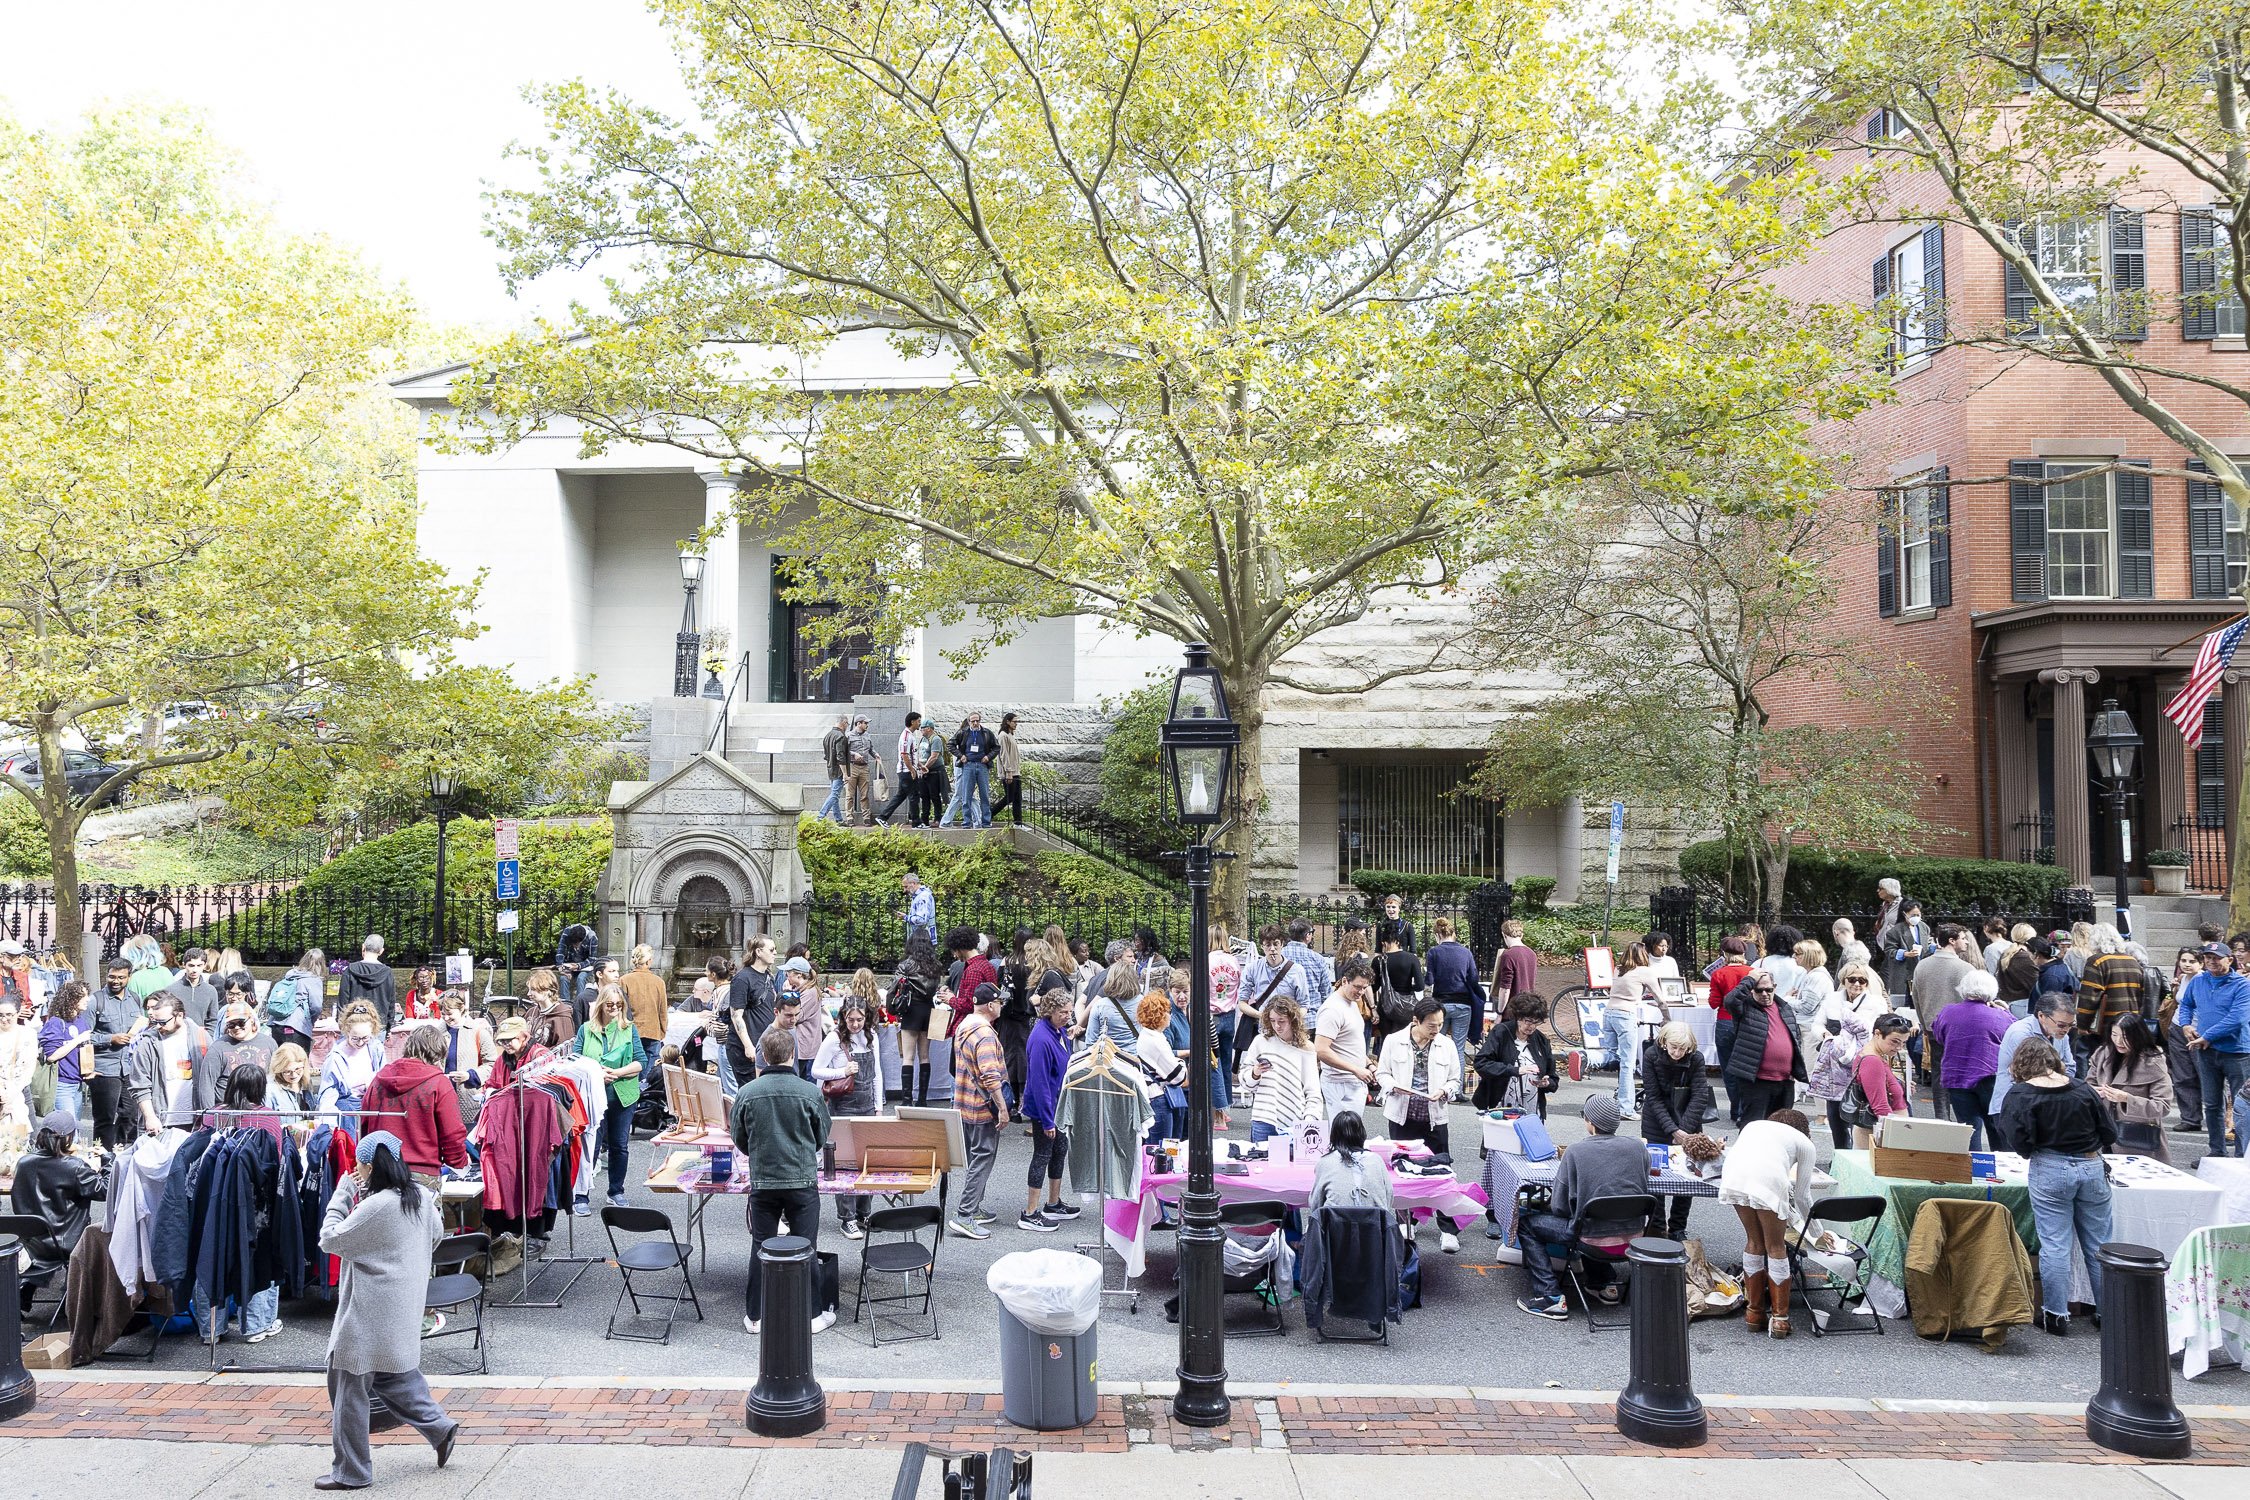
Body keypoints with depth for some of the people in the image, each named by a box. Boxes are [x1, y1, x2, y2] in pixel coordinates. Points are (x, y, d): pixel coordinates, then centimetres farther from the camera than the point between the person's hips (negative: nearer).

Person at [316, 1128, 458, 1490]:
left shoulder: (375, 1206, -23)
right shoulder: (422, 1196, 0)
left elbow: (330, 1240, -13)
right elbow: (436, 1236, 15)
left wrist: (342, 1194, -7)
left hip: (370, 1314, -8)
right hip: (404, 1308, 8)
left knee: (349, 1386, 6)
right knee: (395, 1376, 24)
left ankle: (351, 1471, 15)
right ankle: (439, 1427, 21)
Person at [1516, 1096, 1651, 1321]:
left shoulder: (1576, 1152, -13)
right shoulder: (1637, 1147, -3)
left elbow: (1559, 1207, -8)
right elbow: (1642, 1191, 13)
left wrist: (1547, 1203, 14)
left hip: (1596, 1240, -5)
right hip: (1633, 1238, 5)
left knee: (1527, 1224, 9)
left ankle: (1551, 1297, 1)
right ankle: (1605, 1285, 31)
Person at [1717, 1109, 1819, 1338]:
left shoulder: (1754, 1125, 38)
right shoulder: (1804, 1142, 28)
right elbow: (1802, 1196, 29)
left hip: (1733, 1175, 3)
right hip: (1768, 1180, -3)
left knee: (1754, 1242, 22)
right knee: (1776, 1247, 16)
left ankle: (1754, 1312, 28)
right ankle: (1779, 1318, 19)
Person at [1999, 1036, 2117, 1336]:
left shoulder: (2020, 1095, -7)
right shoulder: (2082, 1089, 3)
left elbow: (2020, 1142, -14)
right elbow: (2110, 1133, 6)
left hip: (2050, 1171, -3)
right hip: (2092, 1168, 4)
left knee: (2054, 1246, 2)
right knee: (2098, 1245, 12)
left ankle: (2056, 1314, 7)